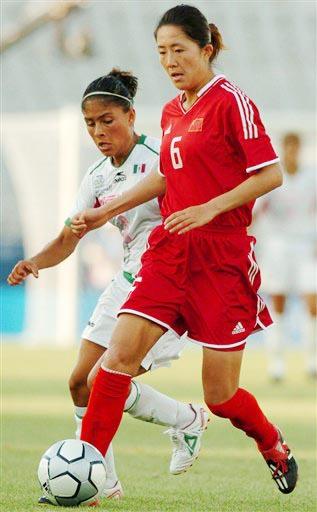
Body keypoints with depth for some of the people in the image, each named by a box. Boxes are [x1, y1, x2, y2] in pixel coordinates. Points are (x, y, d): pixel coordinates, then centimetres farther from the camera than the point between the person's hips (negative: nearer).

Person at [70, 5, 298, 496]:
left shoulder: (231, 101, -8)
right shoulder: (172, 111, 14)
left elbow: (271, 174, -13)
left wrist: (210, 208, -22)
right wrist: (106, 211, 21)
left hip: (223, 257, -6)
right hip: (169, 251, 6)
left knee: (220, 395, -1)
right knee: (120, 353, -11)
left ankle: (274, 446, 30)